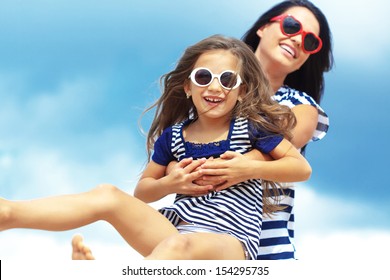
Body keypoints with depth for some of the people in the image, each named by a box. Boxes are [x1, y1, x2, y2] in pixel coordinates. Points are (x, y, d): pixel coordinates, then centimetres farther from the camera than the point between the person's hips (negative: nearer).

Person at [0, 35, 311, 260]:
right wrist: (170, 184, -4)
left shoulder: (251, 127, 1)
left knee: (178, 245, -39)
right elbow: (142, 191, 18)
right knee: (108, 196, -16)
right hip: (175, 229, 5)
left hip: (230, 241, -5)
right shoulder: (173, 136, 11)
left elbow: (303, 168, 1)